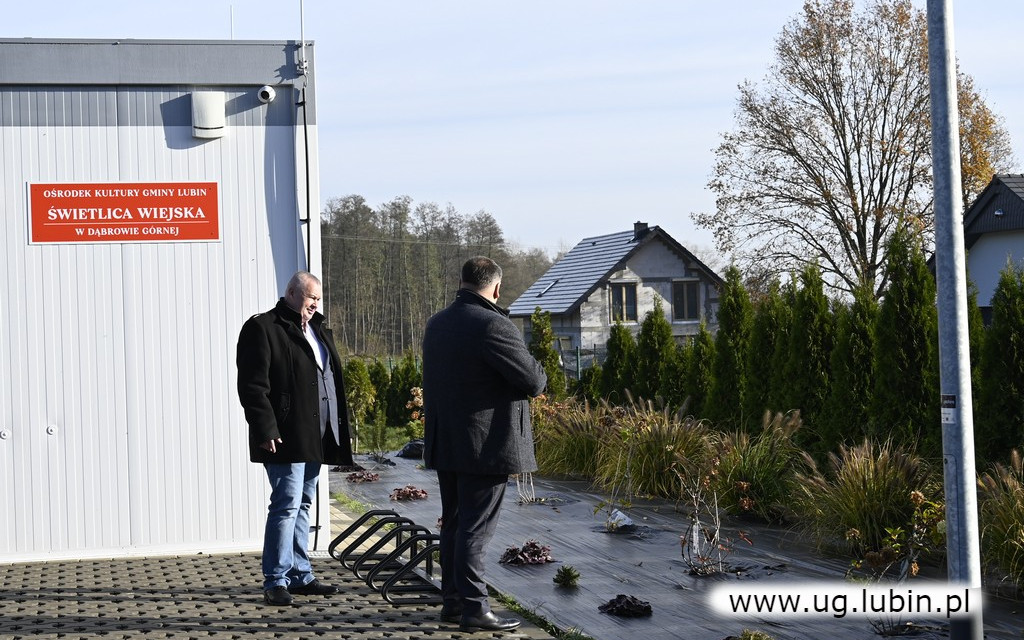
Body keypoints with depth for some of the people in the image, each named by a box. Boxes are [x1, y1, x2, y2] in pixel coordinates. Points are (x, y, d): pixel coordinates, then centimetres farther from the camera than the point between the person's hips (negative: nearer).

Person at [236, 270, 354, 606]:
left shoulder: (318, 330, 19)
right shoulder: (262, 328, -7)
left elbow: (332, 380, 25)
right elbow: (252, 386, -14)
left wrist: (341, 429, 20)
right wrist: (266, 430, -20)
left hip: (316, 438, 9)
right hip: (286, 439, -8)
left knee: (303, 505, 14)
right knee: (287, 505, -10)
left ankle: (300, 576, 21)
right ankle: (275, 581, -4)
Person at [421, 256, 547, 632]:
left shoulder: (437, 323, 10)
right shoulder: (493, 326, -19)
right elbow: (533, 381, -19)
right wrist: (538, 376, 5)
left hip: (445, 443, 8)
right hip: (485, 445, -8)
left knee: (453, 523, 15)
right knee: (476, 528, -5)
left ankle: (452, 600, 22)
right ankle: (474, 608, -2)